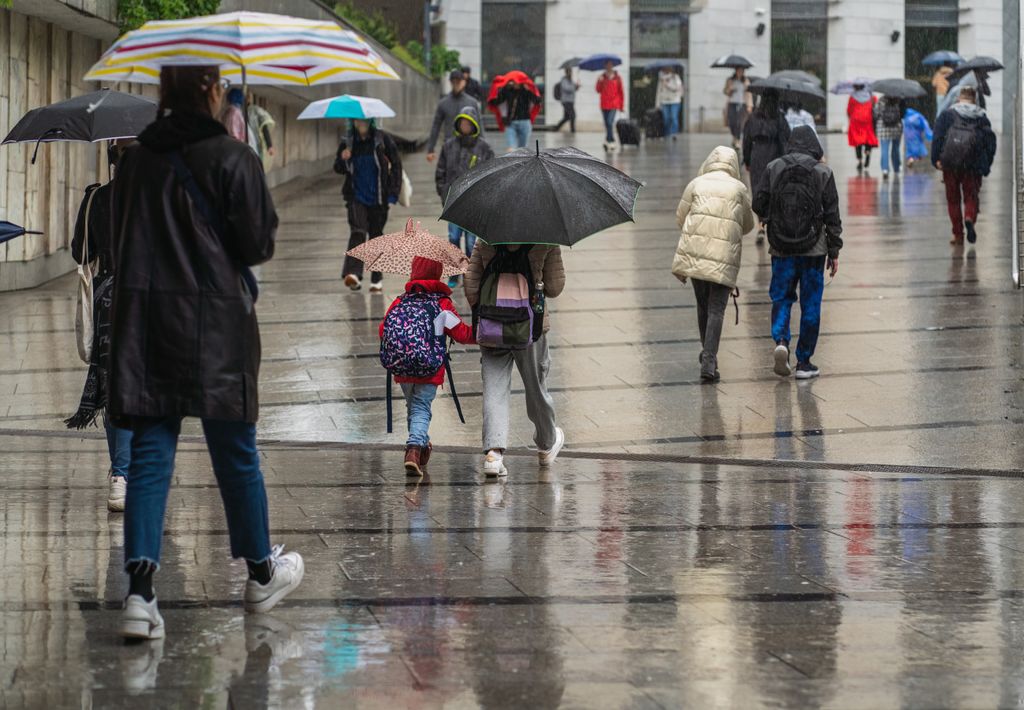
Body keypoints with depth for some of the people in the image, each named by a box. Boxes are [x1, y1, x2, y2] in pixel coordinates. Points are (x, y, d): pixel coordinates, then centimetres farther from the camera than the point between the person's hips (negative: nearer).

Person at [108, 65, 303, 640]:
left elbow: (124, 241, 14)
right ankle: (262, 574, 26)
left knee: (150, 456, 1)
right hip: (216, 323, -3)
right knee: (236, 452, 10)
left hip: (144, 322, 3)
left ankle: (140, 590, -13)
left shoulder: (135, 161, 7)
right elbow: (258, 244, -7)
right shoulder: (233, 159, -8)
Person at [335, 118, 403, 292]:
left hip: (378, 198, 0)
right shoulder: (348, 142, 2)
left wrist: (393, 194, -4)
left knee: (376, 235, 8)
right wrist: (343, 160, -15)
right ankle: (353, 274, -29)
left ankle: (377, 279, 18)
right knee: (358, 232, -18)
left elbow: (396, 165, 1)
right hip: (356, 196, 0)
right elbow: (338, 169, 9)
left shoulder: (383, 139, -3)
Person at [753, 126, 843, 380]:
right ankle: (804, 362, 11)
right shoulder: (823, 173, -5)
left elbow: (758, 204, -2)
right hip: (813, 249, -1)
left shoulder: (774, 169, -4)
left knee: (781, 297, 15)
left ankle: (780, 340, -11)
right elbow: (832, 216, -3)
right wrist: (834, 252, 3)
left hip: (781, 248, 1)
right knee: (810, 304, 8)